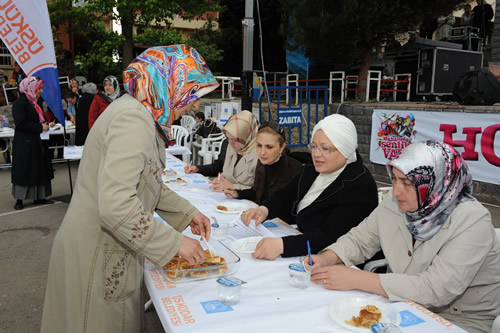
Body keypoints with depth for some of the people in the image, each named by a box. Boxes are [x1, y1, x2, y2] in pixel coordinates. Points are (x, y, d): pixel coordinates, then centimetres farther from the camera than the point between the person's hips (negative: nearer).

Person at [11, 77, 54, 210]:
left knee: (40, 170, 9)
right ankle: (19, 199, 6)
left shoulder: (34, 103, 15)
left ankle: (39, 197, 17)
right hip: (25, 144, -8)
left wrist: (46, 124, 5)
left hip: (38, 143, 8)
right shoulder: (19, 103, -12)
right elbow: (20, 123, -21)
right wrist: (40, 127, -19)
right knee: (24, 171, -3)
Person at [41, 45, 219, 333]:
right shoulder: (134, 119, -24)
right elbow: (116, 206, -32)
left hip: (112, 252, 9)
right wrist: (175, 243, -22)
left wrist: (187, 213, 9)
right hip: (95, 258, -9)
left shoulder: (140, 113, 8)